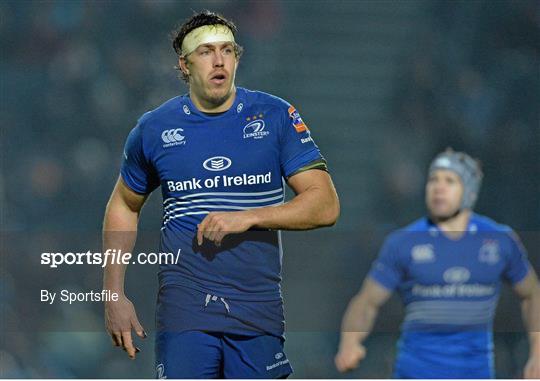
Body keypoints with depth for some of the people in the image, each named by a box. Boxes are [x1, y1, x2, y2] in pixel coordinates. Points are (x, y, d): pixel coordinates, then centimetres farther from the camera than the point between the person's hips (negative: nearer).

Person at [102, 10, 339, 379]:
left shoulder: (275, 116, 3)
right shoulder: (154, 128, 5)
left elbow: (326, 205, -1)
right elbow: (123, 206, 20)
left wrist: (248, 217, -14)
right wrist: (114, 296, 12)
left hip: (260, 307, 0)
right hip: (184, 307, 0)